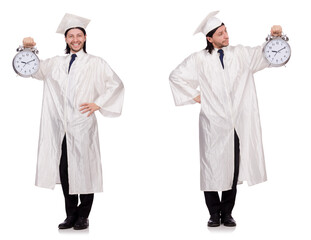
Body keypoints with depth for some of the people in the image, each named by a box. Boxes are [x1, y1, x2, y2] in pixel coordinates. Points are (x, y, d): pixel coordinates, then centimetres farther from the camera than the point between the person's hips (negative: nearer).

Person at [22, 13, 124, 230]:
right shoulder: (57, 63, 16)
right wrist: (28, 49, -3)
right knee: (64, 170, 4)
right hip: (61, 126, 3)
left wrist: (98, 104, -4)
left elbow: (116, 84, 5)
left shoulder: (95, 63, 6)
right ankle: (71, 215, 15)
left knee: (84, 170, -2)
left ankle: (83, 217, 10)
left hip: (83, 125, -3)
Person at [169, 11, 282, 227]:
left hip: (237, 124, 3)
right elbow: (176, 76, 5)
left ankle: (227, 213, 19)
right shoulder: (200, 59, 2)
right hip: (213, 125, -2)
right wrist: (194, 95, 0)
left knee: (234, 169, 7)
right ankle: (214, 214, 13)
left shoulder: (241, 54, 9)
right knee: (213, 168, 0)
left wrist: (275, 37, -9)